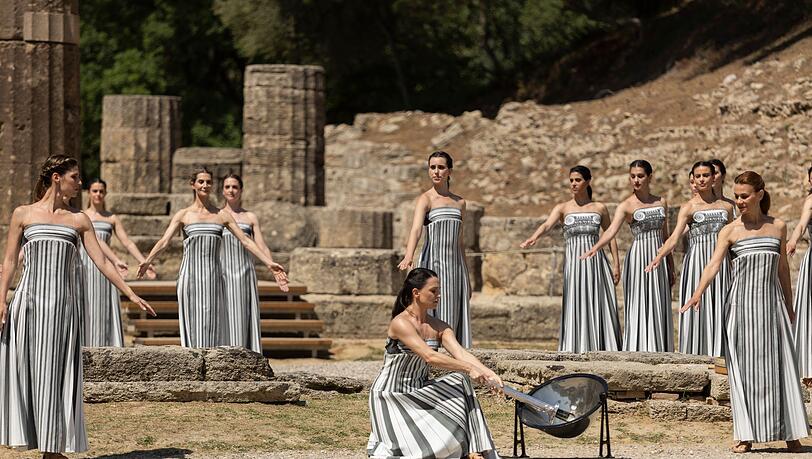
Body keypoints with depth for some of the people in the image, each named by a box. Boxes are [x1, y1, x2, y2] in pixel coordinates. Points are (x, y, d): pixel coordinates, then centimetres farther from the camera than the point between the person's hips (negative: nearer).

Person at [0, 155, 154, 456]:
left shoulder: (79, 220, 11)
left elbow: (101, 261, 10)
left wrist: (131, 295, 5)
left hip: (64, 302, 2)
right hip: (30, 299, -1)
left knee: (57, 371, 0)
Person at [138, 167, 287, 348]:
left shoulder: (222, 215, 11)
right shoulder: (183, 215, 6)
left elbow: (245, 240, 8)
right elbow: (164, 240, -2)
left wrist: (269, 263, 0)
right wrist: (147, 261, -16)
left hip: (213, 276, 1)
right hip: (190, 275, -1)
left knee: (213, 323, -1)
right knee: (193, 322, -3)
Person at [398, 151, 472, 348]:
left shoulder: (459, 202, 14)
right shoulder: (425, 199, -3)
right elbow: (416, 229, -21)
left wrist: (466, 278, 21)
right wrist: (408, 256, -40)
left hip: (455, 265, 5)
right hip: (433, 263, -5)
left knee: (457, 317, 1)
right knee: (436, 315, -9)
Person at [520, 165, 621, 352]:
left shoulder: (599, 208, 11)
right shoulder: (563, 208, 6)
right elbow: (546, 225, -12)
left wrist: (616, 265, 7)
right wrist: (533, 238, -33)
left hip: (596, 261, 1)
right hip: (573, 261, -1)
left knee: (601, 306, -3)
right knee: (575, 306, -6)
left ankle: (601, 349, 1)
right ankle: (577, 349, -7)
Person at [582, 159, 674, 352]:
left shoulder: (661, 203, 9)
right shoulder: (626, 206, -5)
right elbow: (611, 230, -21)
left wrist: (671, 268, 15)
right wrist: (595, 248, -39)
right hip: (638, 259, -4)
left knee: (659, 310, 4)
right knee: (638, 308, -6)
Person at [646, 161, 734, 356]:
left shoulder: (726, 206, 11)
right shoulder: (689, 207, 0)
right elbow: (675, 236, -12)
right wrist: (659, 257, -29)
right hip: (696, 262, -3)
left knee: (719, 309, 1)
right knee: (697, 309, -6)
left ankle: (716, 354, 4)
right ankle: (696, 355, -3)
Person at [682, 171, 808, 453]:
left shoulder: (778, 227, 7)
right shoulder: (730, 231, 0)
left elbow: (783, 268, 15)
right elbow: (714, 264, -12)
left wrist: (789, 306, 19)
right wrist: (698, 293, -28)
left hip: (772, 302, 1)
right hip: (742, 303, -1)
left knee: (779, 365, 1)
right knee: (744, 366, -1)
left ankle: (790, 433, 6)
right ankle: (746, 435, 3)